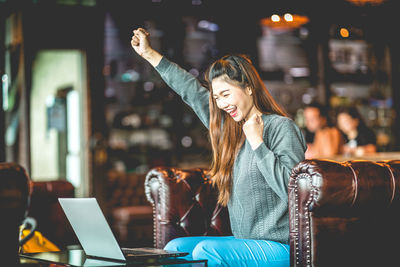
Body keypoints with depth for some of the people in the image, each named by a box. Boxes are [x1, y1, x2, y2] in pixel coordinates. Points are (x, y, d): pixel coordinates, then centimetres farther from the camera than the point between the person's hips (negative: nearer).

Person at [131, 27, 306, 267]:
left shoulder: (282, 128, -10)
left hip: (278, 247, -8)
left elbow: (291, 188, -22)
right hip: (244, 244, 8)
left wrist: (257, 142, -18)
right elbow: (193, 91, 22)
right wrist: (149, 54, 27)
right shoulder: (231, 126, 13)